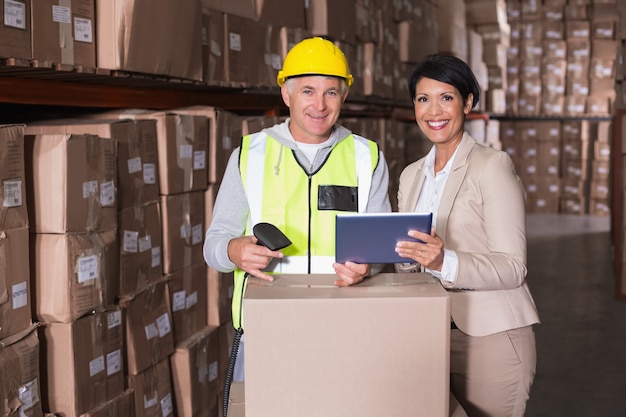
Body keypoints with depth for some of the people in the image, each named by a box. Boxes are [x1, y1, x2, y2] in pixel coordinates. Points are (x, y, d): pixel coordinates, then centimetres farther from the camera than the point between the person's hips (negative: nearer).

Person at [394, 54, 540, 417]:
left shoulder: (493, 166, -8)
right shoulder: (411, 175, 12)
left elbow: (512, 267, -14)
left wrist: (444, 262, -30)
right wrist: (403, 255, -7)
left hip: (490, 339, -5)